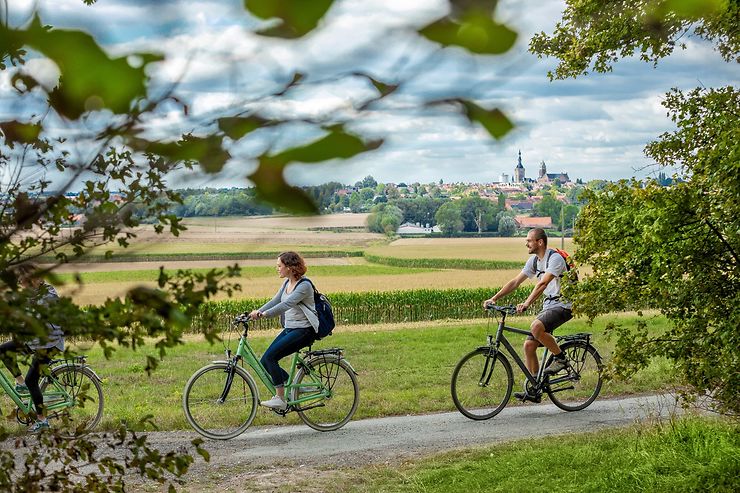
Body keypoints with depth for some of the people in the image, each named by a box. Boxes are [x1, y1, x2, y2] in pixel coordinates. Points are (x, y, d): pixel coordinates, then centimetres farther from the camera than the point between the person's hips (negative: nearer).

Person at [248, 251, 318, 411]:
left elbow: (286, 304, -29)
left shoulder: (304, 286, -17)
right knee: (265, 362, -1)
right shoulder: (287, 283, 11)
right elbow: (275, 301, 9)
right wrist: (257, 311, -7)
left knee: (270, 356, -21)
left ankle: (280, 399, -14)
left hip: (304, 331, -9)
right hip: (289, 329, 9)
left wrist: (264, 314, -37)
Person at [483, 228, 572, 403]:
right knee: (529, 345, -2)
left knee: (536, 327, -34)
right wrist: (494, 298, -2)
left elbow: (543, 284, -30)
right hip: (548, 306, 9)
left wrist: (526, 304, -41)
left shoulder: (555, 258, -17)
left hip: (563, 305, -9)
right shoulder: (534, 261, 9)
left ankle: (560, 358, -11)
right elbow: (515, 282, 8)